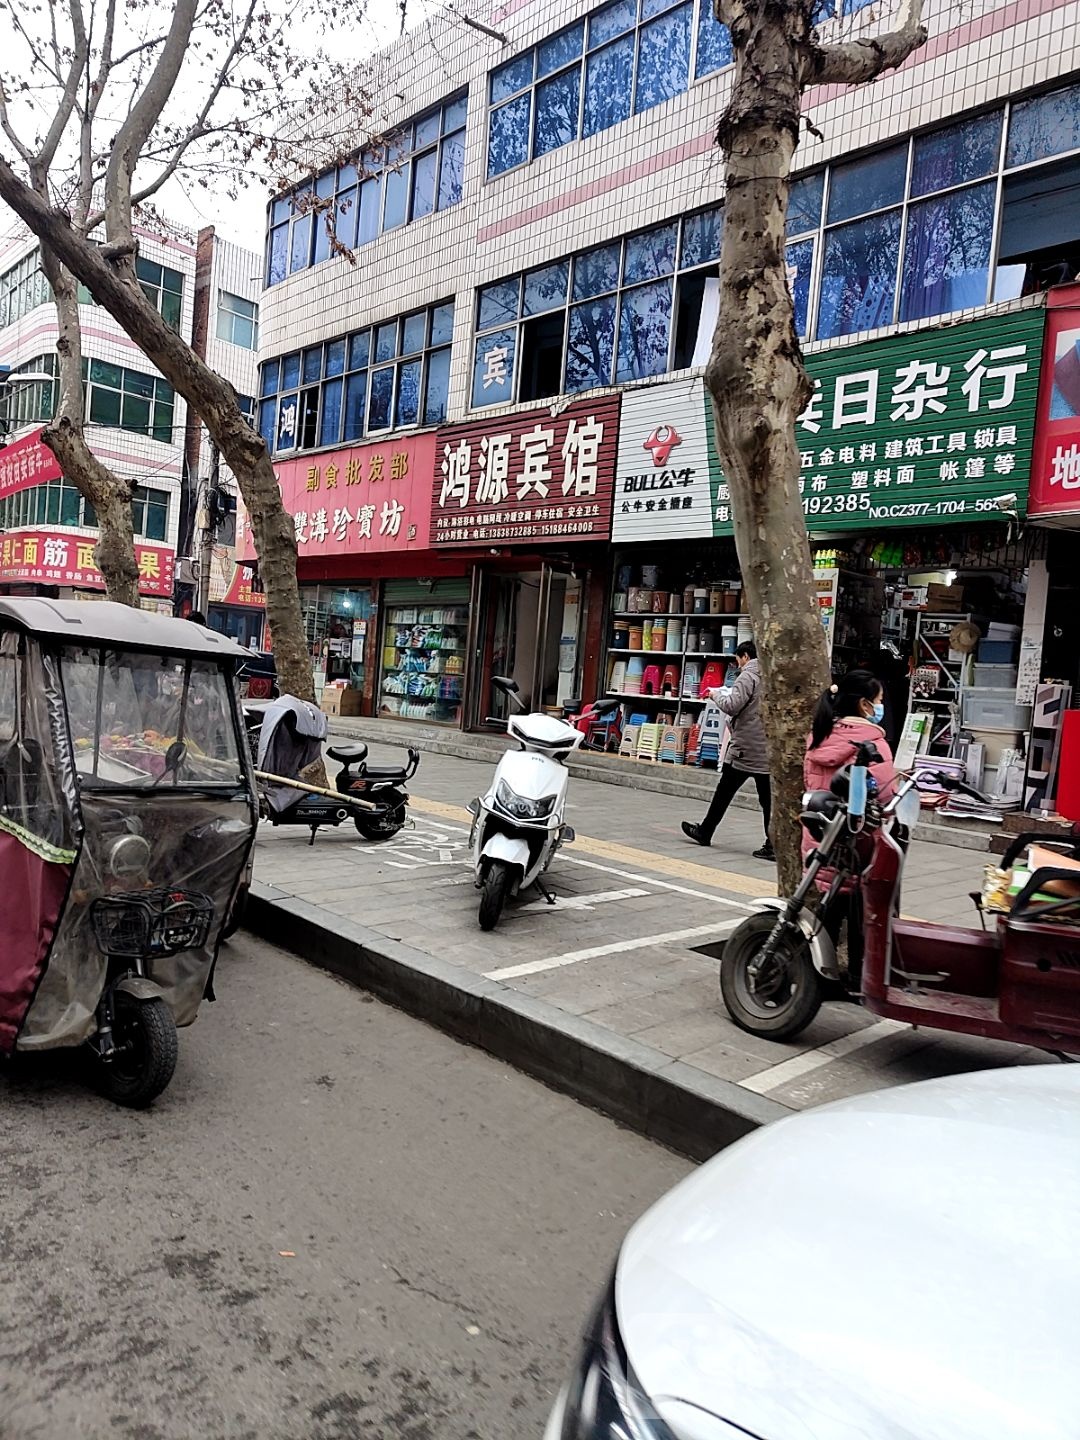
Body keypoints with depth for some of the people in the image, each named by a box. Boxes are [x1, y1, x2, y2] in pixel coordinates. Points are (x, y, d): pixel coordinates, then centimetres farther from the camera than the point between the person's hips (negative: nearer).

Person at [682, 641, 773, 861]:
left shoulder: (747, 676, -10)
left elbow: (732, 706, -18)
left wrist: (716, 695, -1)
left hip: (745, 748, -6)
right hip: (767, 750, 6)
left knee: (724, 791, 8)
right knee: (768, 798, 2)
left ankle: (705, 832, 20)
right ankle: (773, 845, 0)